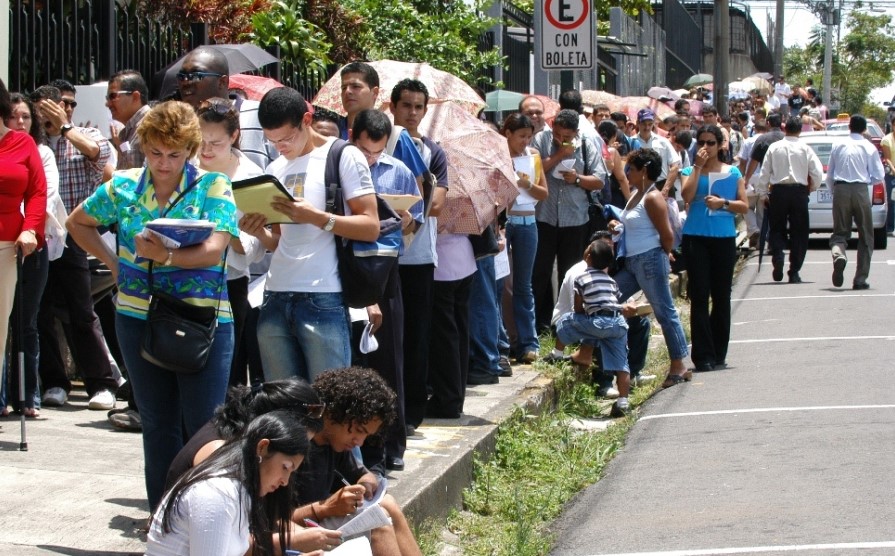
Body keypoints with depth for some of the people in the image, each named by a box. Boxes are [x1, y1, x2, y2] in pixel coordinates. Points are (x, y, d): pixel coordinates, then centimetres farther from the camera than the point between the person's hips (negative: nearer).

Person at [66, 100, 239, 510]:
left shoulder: (212, 186, -3)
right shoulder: (123, 187, 6)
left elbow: (214, 249, -15)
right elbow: (78, 222, 22)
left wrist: (167, 256, -28)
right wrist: (112, 262, 12)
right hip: (138, 318, 3)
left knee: (204, 425, -5)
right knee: (157, 424, 10)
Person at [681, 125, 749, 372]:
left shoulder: (732, 173, 8)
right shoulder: (691, 171, 6)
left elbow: (744, 206, 4)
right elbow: (687, 196, -12)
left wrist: (723, 203, -12)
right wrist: (698, 166, -11)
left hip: (724, 239, 1)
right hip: (696, 238, -1)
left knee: (721, 297, 6)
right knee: (699, 298, -5)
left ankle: (718, 354, 15)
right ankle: (703, 356, -5)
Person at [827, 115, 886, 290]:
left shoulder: (838, 146, 7)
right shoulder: (869, 148, 0)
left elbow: (829, 175, 9)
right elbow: (879, 176, -1)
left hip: (840, 190, 2)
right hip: (860, 191, -2)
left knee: (840, 232, 8)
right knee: (865, 236, 9)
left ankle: (838, 256, -27)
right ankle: (860, 279, 6)